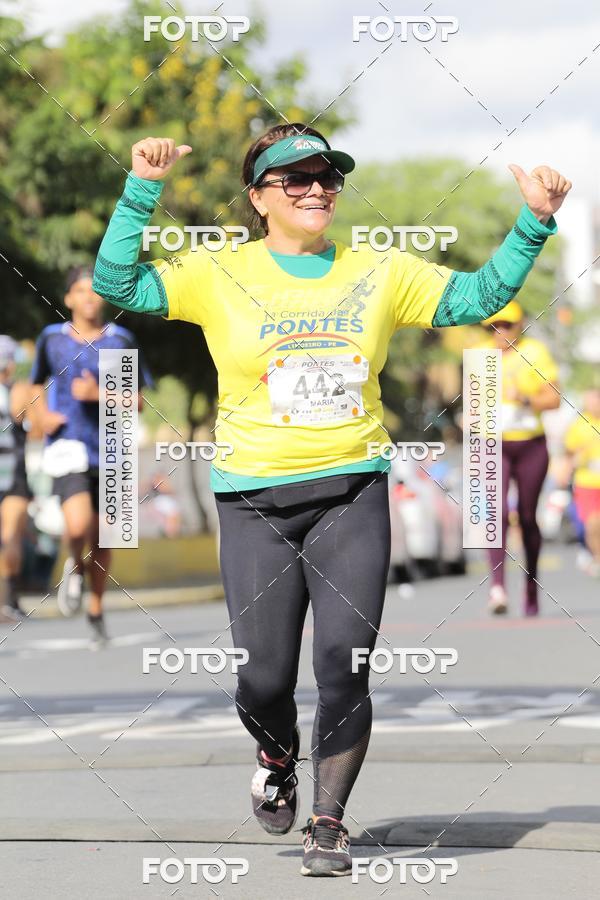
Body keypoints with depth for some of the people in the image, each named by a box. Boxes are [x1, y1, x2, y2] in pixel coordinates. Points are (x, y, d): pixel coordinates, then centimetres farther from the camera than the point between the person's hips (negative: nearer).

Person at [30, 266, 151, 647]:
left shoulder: (121, 340, 1)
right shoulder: (51, 338, 4)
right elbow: (39, 387, 18)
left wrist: (99, 395, -15)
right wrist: (44, 414, -2)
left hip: (108, 450, 1)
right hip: (67, 447, -1)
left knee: (102, 538, 8)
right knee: (78, 526, -23)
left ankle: (97, 613, 26)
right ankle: (75, 567, 11)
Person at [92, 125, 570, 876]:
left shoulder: (379, 273, 7)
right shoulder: (220, 276, 1)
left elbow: (478, 297, 9)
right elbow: (116, 285, -6)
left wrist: (532, 224, -3)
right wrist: (142, 190, -15)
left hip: (353, 491, 1)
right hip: (255, 497, -1)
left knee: (344, 664, -9)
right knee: (264, 678, -1)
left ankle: (328, 821, 7)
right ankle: (277, 758, 35)